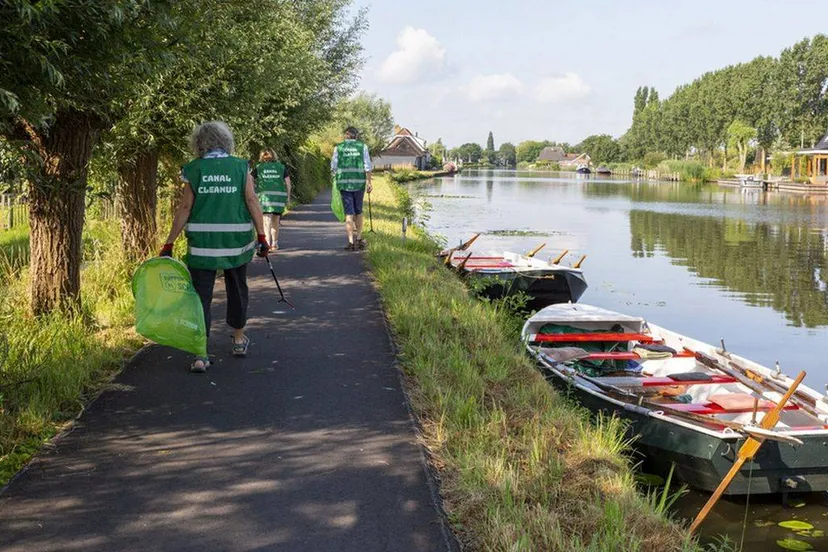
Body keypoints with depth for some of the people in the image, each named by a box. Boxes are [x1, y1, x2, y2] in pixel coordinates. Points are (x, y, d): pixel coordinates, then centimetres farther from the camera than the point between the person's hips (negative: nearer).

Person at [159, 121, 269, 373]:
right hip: (236, 241, 1)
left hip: (202, 242, -1)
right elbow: (252, 201, -5)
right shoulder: (241, 167, 1)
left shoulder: (194, 170, 0)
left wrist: (169, 244, 3)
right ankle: (239, 339, 36)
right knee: (237, 288, 20)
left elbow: (185, 208, -1)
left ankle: (200, 354, -4)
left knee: (201, 295, 3)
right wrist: (261, 235, 0)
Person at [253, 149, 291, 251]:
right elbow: (288, 182, 6)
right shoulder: (281, 167, 11)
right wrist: (288, 196, 11)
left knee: (267, 221, -5)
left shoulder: (259, 167, 8)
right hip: (279, 195, 2)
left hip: (264, 196, -2)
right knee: (275, 221, 17)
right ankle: (274, 244, 27)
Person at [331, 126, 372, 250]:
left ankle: (351, 241, -7)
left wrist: (336, 177, 20)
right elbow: (367, 166, -3)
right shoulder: (362, 146, 3)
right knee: (358, 211, 16)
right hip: (359, 182, 1)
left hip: (344, 183, 0)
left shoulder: (338, 148, 3)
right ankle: (359, 239, 23)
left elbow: (333, 166, 2)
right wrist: (369, 182, -2)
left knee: (349, 213, 1)